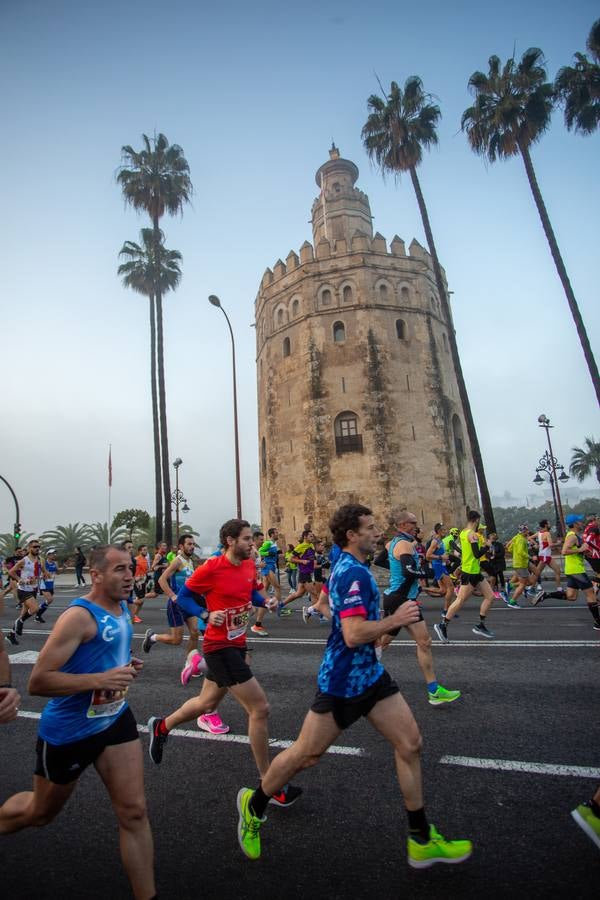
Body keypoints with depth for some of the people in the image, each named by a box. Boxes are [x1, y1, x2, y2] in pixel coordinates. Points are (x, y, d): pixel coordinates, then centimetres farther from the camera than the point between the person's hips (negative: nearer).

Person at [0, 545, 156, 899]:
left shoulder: (122, 608, 0)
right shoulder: (79, 616, -26)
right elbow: (38, 682, -26)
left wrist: (127, 667, 0)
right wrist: (100, 679, -33)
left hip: (115, 719, 6)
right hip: (68, 731, -6)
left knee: (134, 812, 4)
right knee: (40, 812, 22)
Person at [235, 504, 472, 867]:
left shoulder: (345, 568, 7)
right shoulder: (355, 573, -25)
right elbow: (353, 635, -31)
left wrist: (383, 628, 20)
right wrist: (395, 619, -20)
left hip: (369, 673, 9)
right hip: (342, 682, -9)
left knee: (410, 743, 8)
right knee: (306, 754, 8)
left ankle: (421, 840, 24)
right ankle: (254, 804, 33)